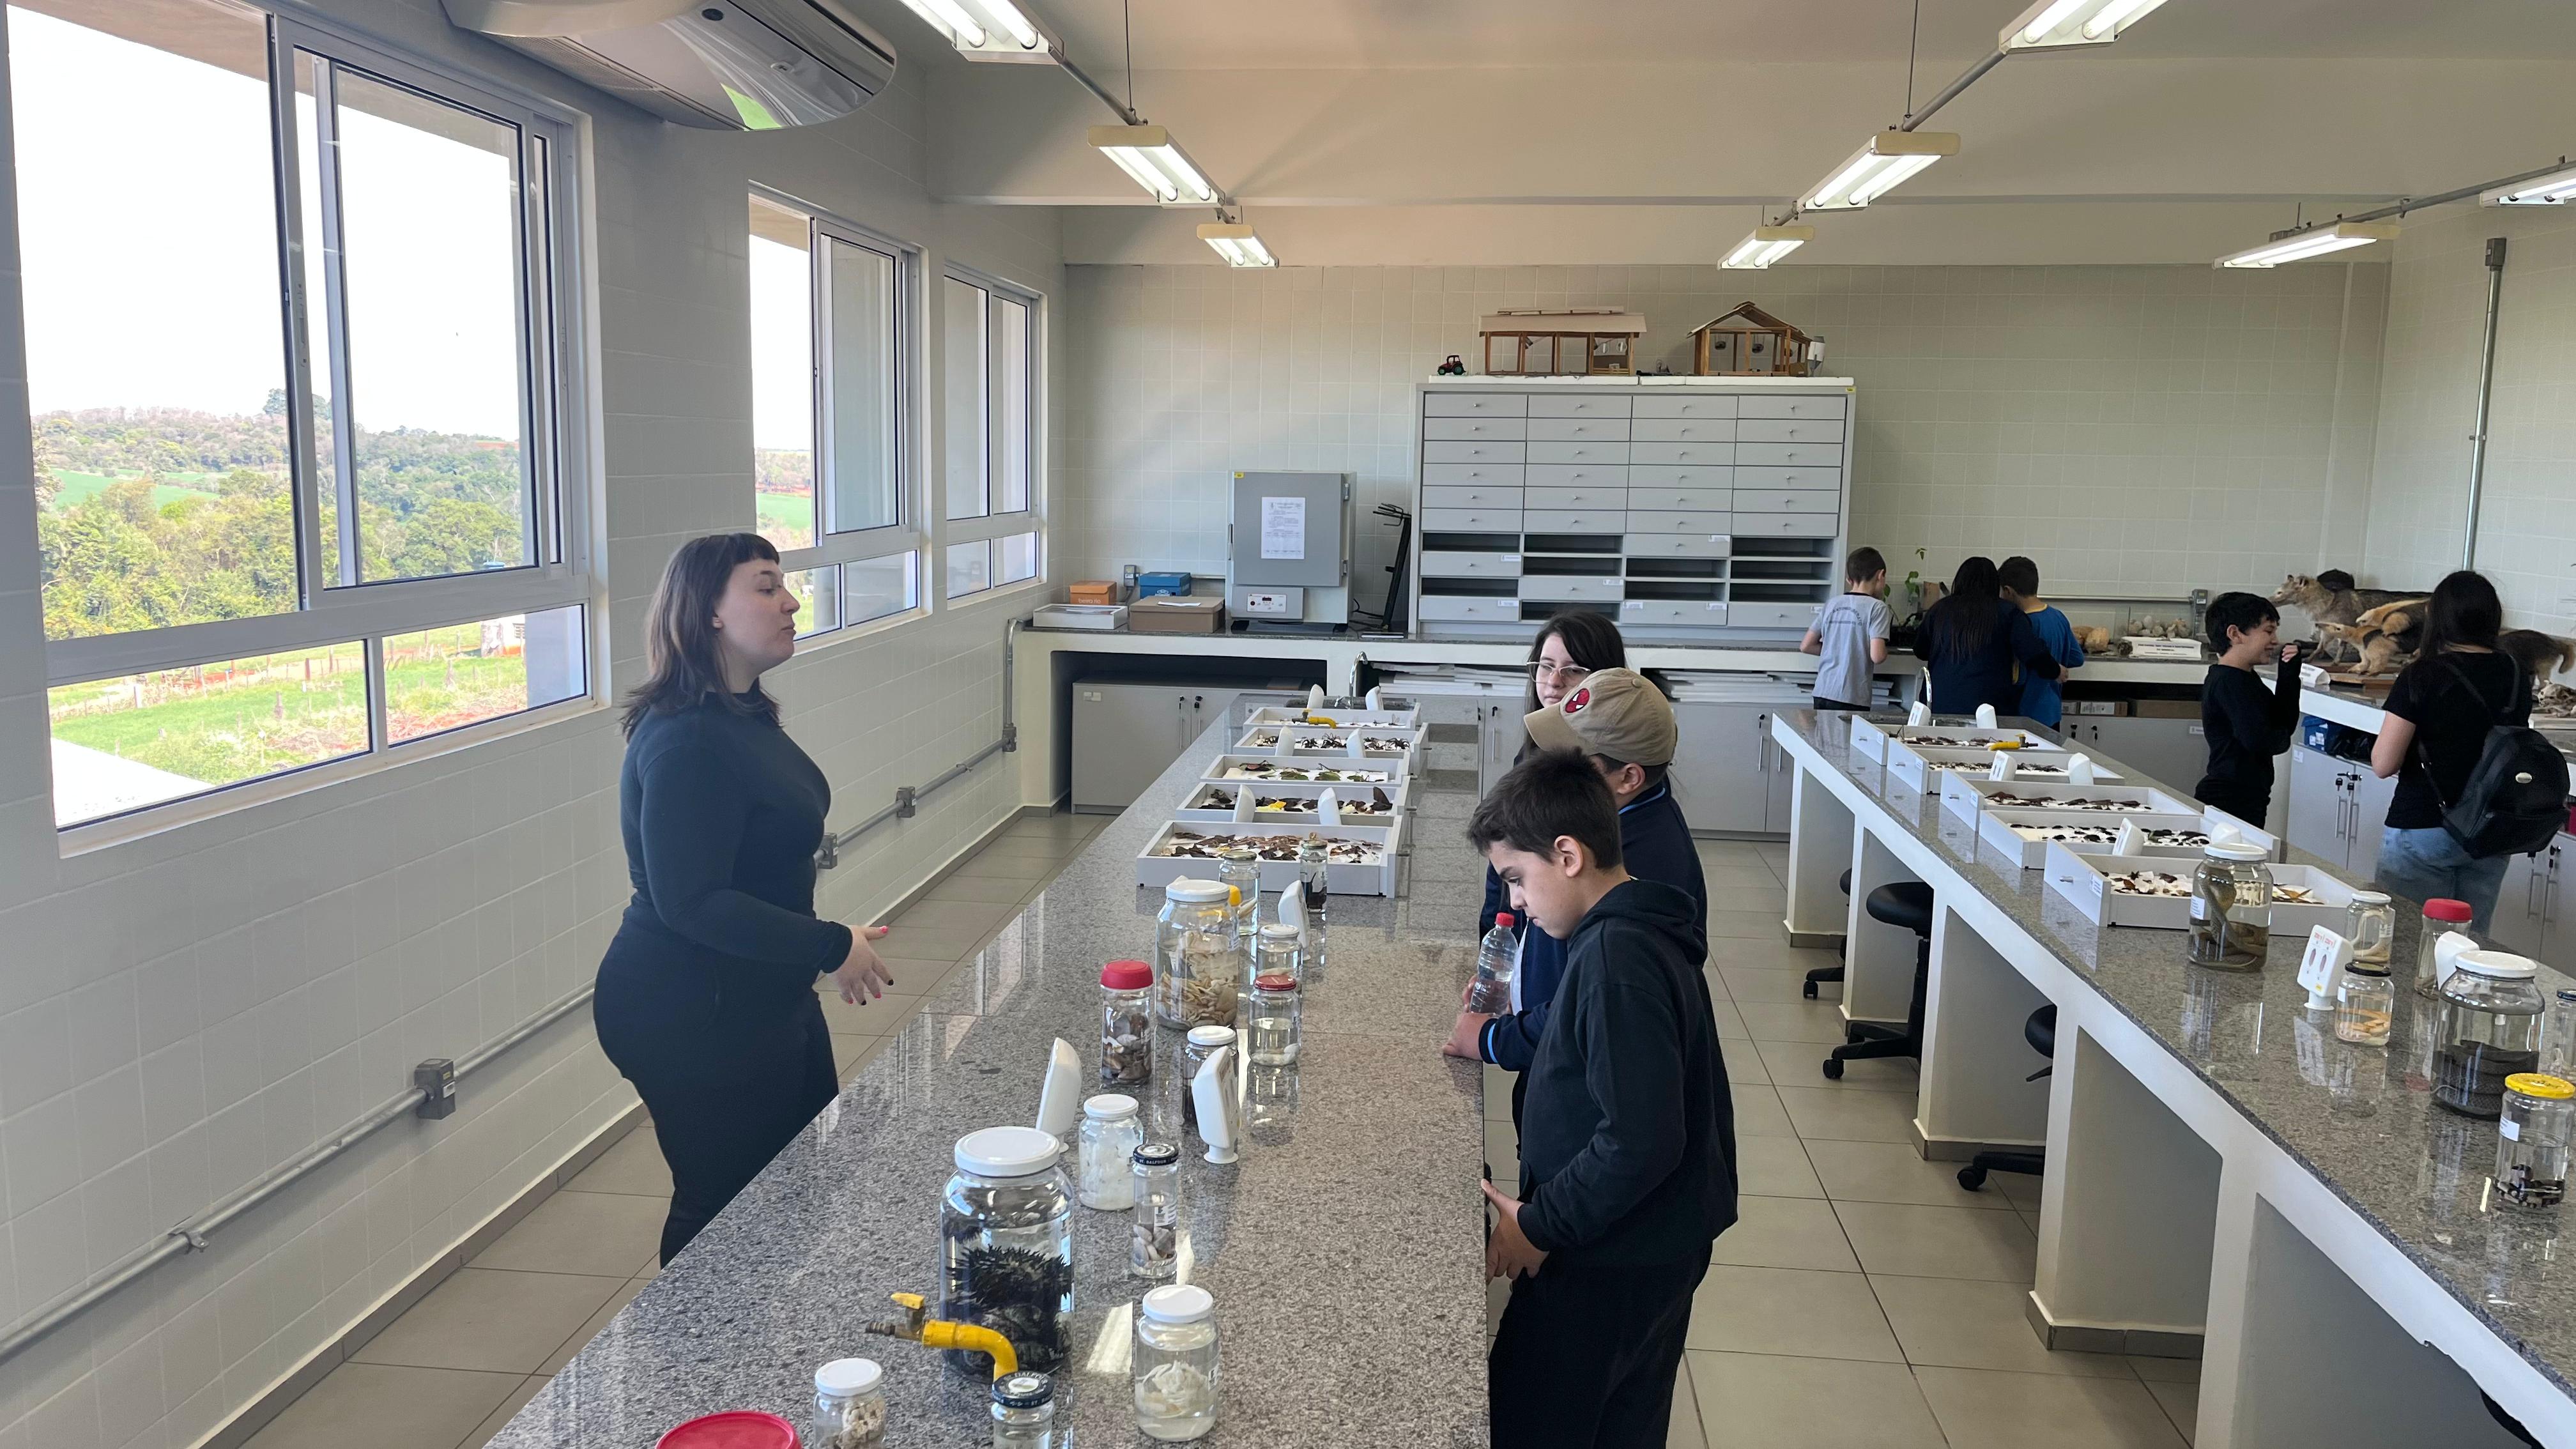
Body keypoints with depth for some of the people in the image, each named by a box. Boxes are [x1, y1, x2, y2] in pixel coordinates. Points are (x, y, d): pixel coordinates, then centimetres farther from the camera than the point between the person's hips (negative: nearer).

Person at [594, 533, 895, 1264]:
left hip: (761, 997, 10)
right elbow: (693, 903, -29)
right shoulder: (687, 742, -25)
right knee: (722, 1205, 4)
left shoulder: (742, 716, 6)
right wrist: (831, 947, -24)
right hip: (692, 1017, -10)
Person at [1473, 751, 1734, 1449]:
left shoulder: (1617, 959, -26)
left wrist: (1541, 1224, -19)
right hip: (1654, 1247, 10)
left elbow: (1641, 1140, -29)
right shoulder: (1645, 933, 6)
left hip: (1608, 1267, -10)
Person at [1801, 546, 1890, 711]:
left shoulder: (1832, 603, 11)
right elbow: (1877, 657, -14)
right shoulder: (1876, 607, -5)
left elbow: (1806, 646, 12)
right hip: (1852, 698, -5)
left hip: (1822, 692, 5)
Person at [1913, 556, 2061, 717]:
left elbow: (1920, 651, 23)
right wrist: (2055, 671, 18)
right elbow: (2035, 655, -2)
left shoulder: (1938, 610, 9)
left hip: (1941, 706, 2)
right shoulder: (2008, 613, 2)